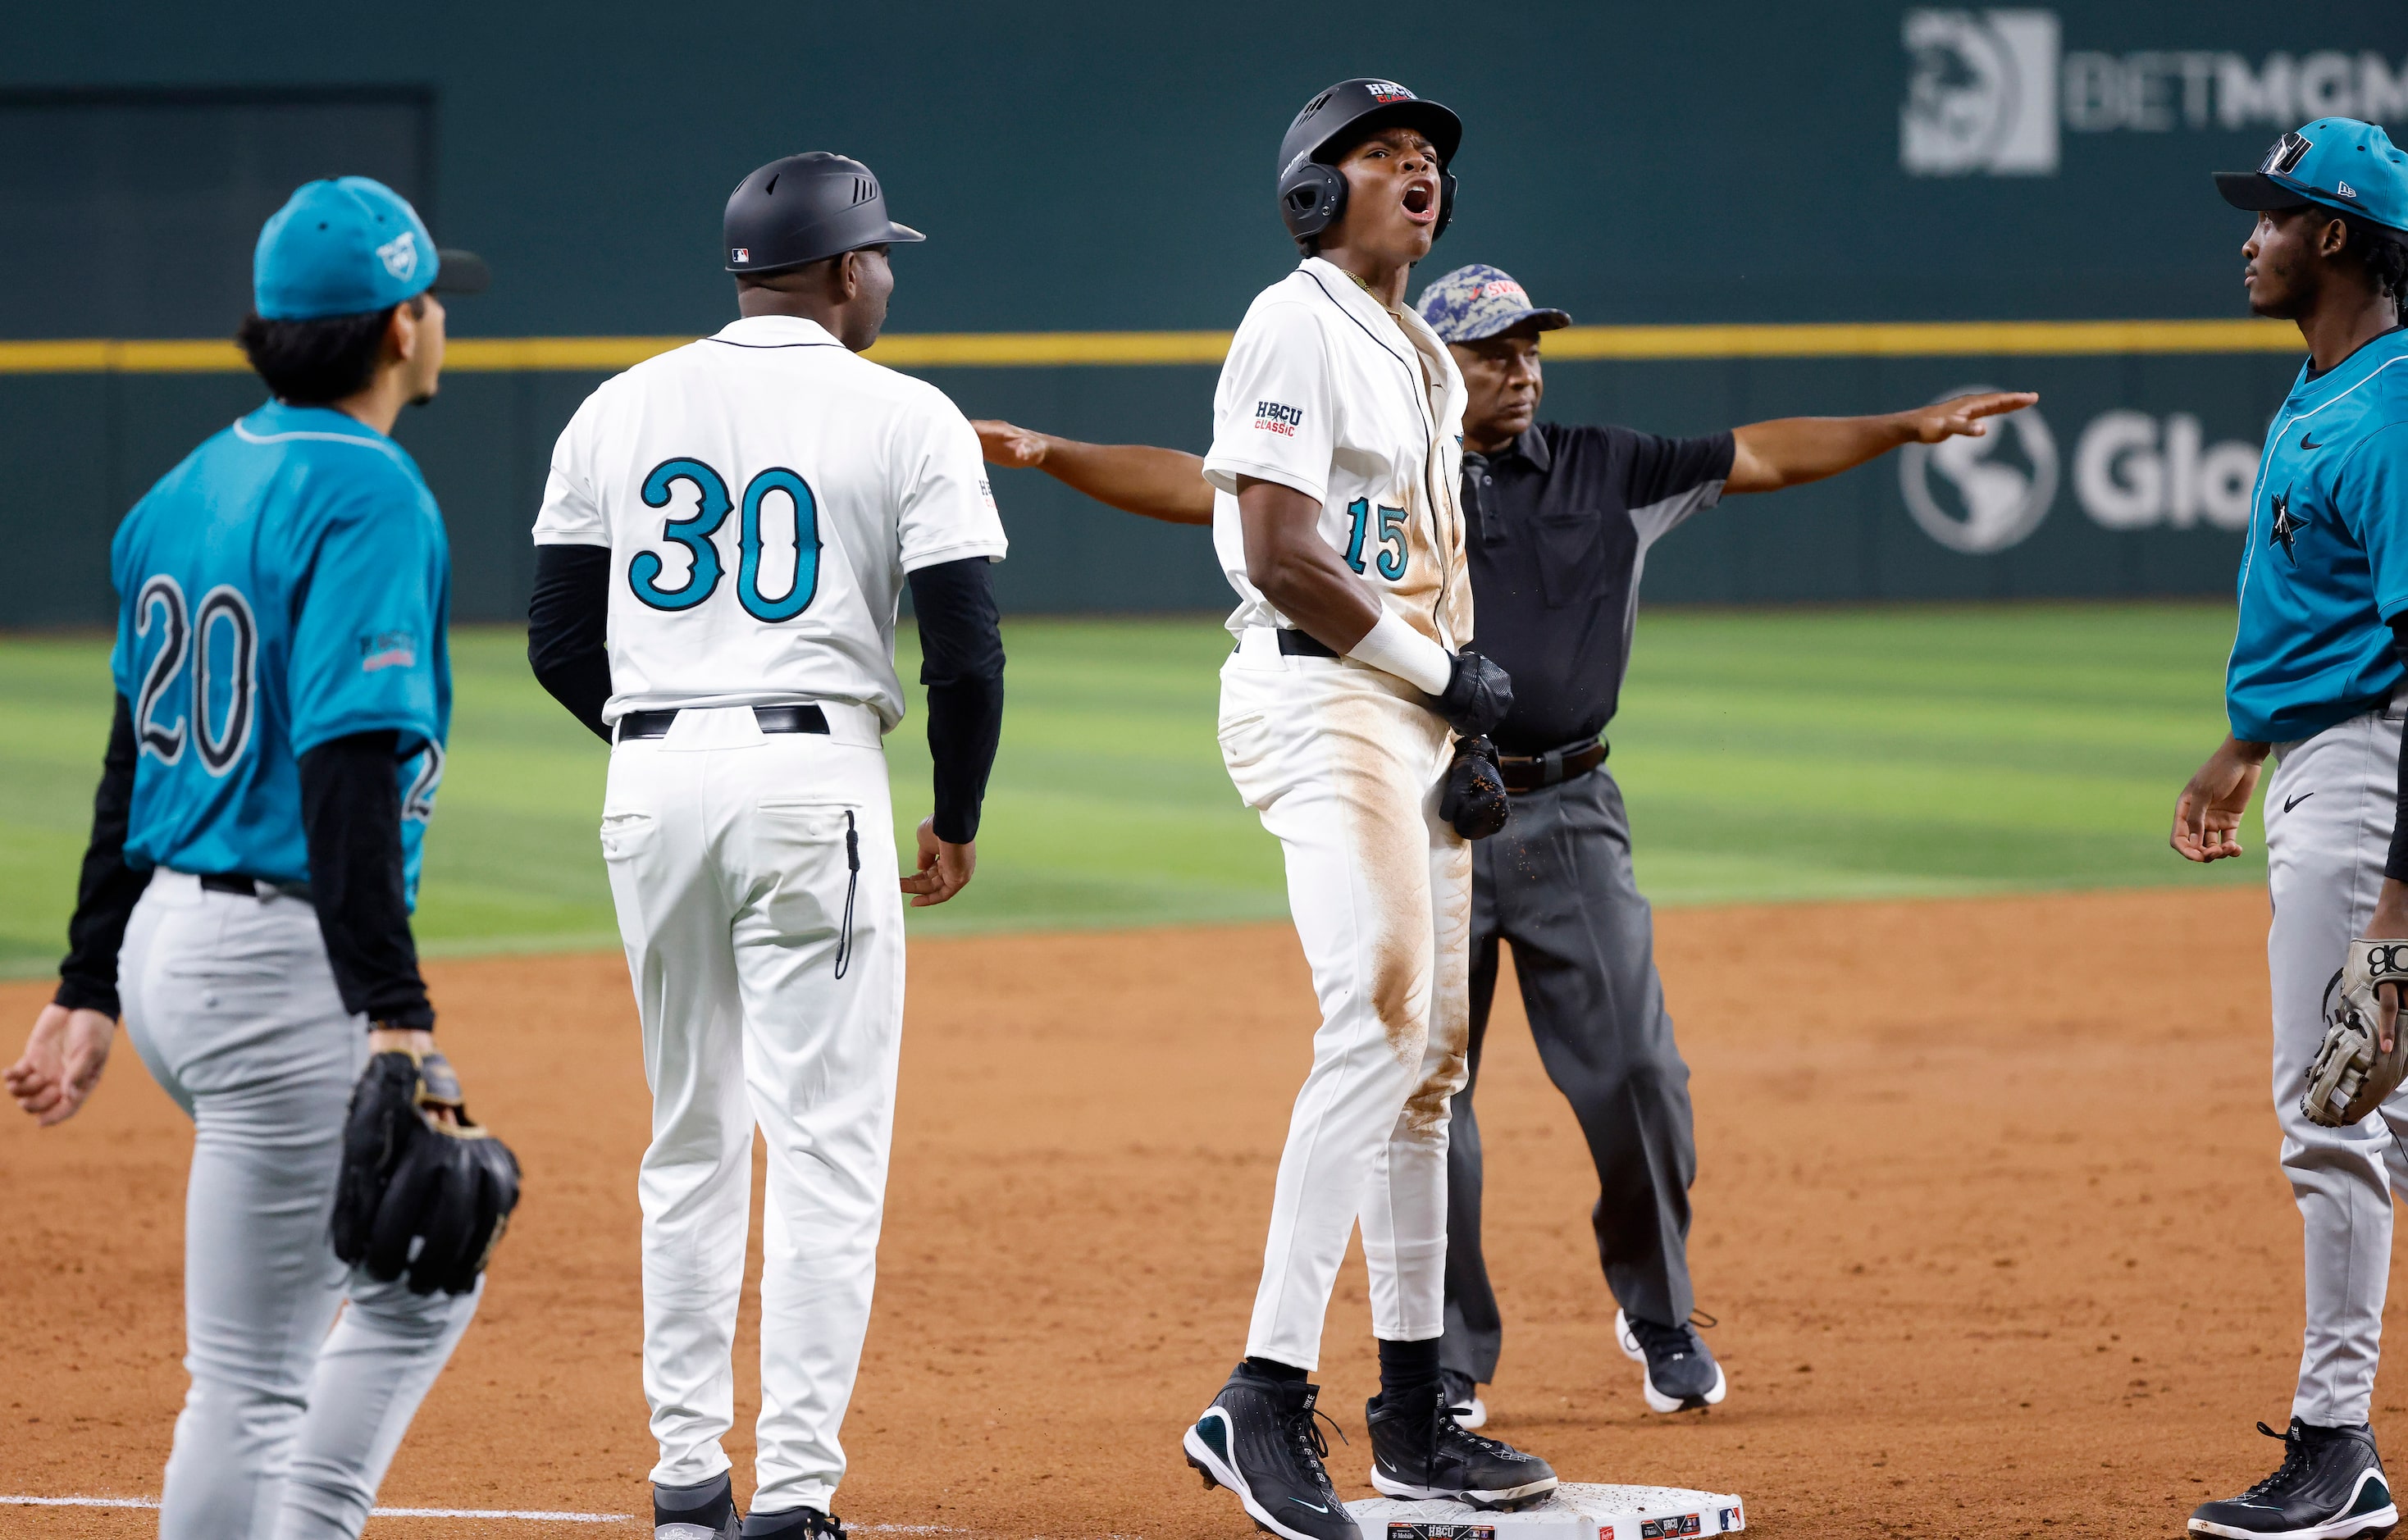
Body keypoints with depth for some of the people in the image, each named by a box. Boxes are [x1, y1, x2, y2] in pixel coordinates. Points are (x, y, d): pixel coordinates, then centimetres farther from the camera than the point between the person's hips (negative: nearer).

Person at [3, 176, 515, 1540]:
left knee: (425, 1270, 22)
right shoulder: (370, 498, -14)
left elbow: (134, 760, 17)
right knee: (251, 1377, -6)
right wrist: (393, 1017, -29)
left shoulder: (190, 491, 13)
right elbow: (346, 770, -24)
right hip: (287, 965, -10)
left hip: (167, 950, 10)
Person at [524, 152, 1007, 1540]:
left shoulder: (622, 408, 10)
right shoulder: (907, 420, -2)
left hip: (653, 784, 5)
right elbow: (966, 650, -6)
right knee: (826, 1142, -3)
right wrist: (959, 821, 9)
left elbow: (560, 638, 10)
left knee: (692, 1139, 15)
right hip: (814, 775, -5)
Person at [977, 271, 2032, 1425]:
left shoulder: (1606, 474, 9)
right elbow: (1196, 486, 1)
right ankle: (1450, 1362, 10)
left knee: (1635, 1078, -4)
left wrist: (1907, 427, -4)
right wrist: (1051, 456, -9)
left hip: (1571, 820, 1)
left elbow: (1763, 456, 6)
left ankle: (1659, 1317, 18)